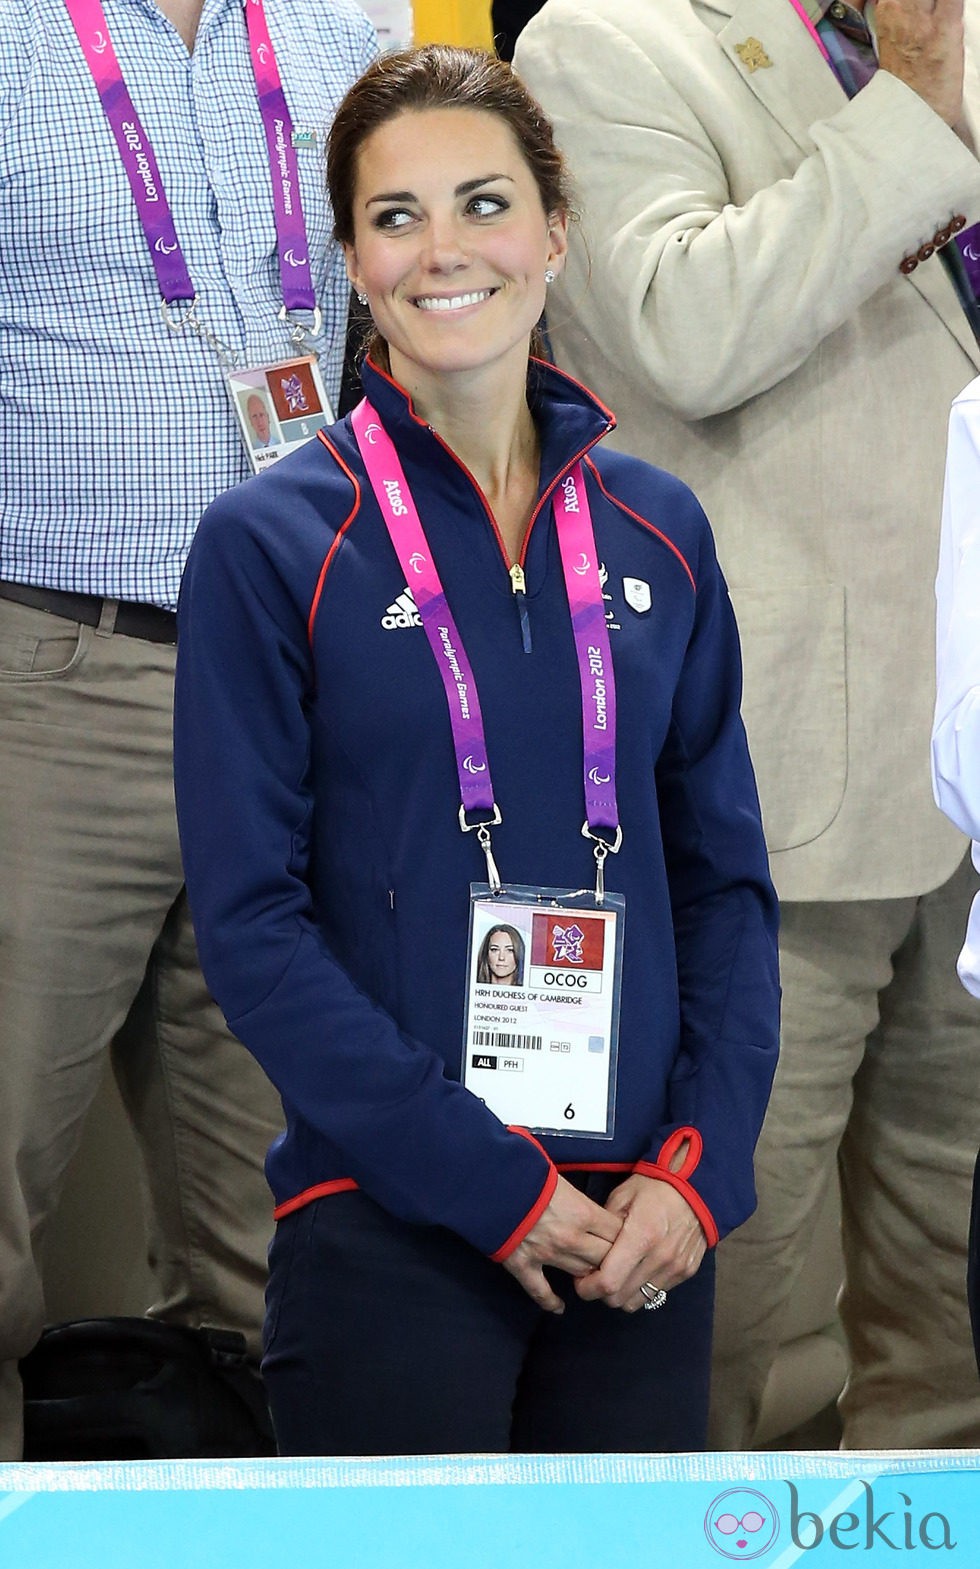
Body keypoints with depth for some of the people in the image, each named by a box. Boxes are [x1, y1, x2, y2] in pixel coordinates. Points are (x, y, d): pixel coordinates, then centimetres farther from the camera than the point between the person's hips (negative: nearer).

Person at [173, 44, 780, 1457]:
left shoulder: (658, 533, 9)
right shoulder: (273, 543, -2)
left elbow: (727, 879, 11)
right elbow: (250, 923, -7)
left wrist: (703, 1161, -4)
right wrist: (492, 1184, -13)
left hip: (640, 1232, 4)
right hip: (389, 1226, -3)